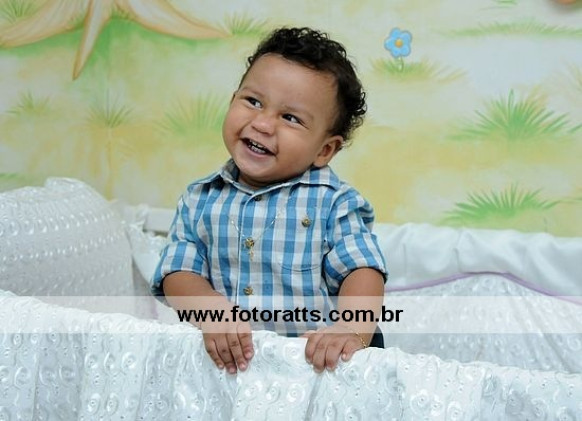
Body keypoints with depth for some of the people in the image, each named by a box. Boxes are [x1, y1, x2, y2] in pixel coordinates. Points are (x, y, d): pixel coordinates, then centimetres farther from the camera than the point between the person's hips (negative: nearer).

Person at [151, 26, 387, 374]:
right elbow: (178, 271, 1)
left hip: (313, 357, -2)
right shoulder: (199, 200, 7)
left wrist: (352, 329, -28)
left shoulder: (334, 202, -1)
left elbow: (363, 269, -9)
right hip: (226, 357, 2)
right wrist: (211, 309, -20)